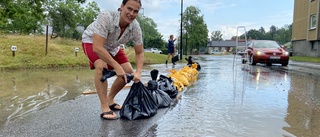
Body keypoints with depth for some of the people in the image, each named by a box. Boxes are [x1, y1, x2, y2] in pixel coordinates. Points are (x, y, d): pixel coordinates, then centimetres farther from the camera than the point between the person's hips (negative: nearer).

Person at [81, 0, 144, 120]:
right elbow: (97, 47, -42)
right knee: (102, 66, -32)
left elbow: (139, 53, -13)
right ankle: (104, 107, -19)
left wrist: (138, 72, -29)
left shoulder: (135, 27, -24)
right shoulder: (106, 17, -38)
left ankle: (110, 99, 17)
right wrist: (117, 66, -40)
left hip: (112, 46, 5)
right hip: (92, 42, -5)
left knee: (128, 72, -4)